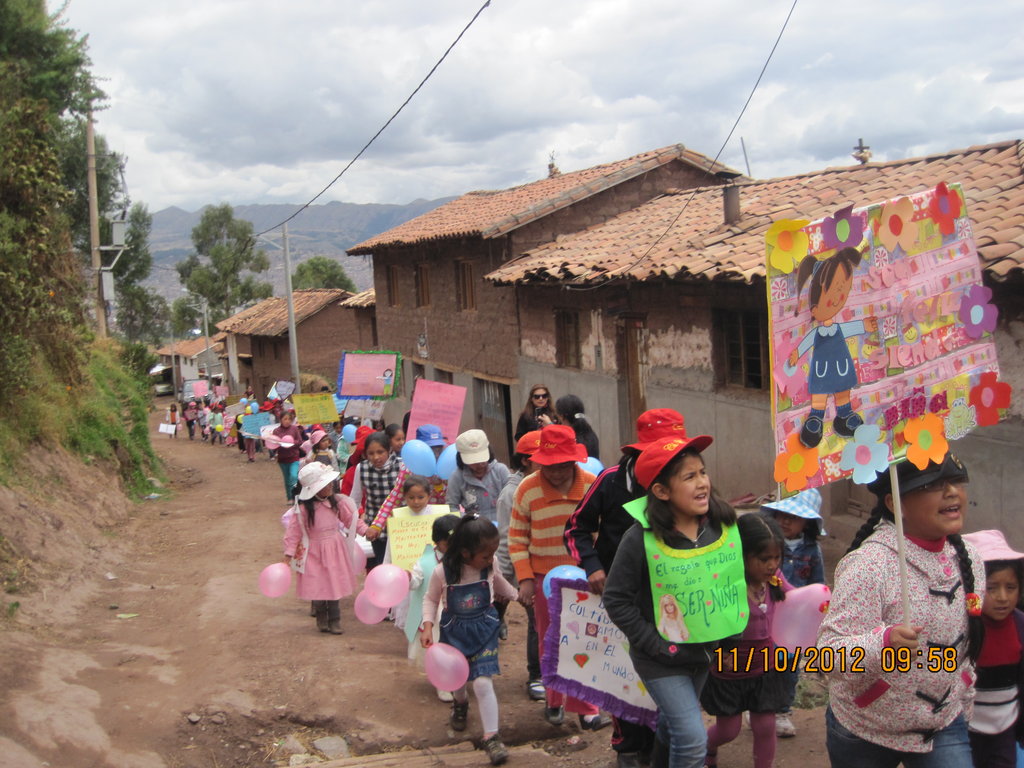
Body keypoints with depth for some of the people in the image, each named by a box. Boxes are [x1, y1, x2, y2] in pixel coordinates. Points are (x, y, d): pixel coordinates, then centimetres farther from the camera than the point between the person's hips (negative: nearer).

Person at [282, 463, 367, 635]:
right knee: (317, 588, 5)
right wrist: (289, 553, -16)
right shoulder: (303, 508, -18)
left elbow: (351, 518, 4)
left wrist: (365, 530, -8)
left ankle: (334, 620, 22)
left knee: (334, 586, 8)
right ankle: (322, 619, 27)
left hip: (334, 549, 3)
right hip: (314, 552, -3)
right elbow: (294, 531, -14)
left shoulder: (337, 501, -5)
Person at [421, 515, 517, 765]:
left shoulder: (489, 567, -13)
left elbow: (499, 584, 11)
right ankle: (460, 703, 58)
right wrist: (427, 626, -16)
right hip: (454, 631, 1)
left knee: (483, 682, -12)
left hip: (484, 630, 0)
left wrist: (516, 596, 21)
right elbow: (431, 599, -6)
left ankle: (491, 736, -4)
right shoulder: (442, 572, -22)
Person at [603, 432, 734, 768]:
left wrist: (729, 633, 2)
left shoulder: (723, 524, -10)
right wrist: (658, 645, -19)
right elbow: (617, 600, -17)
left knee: (674, 722, 25)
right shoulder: (641, 538, -24)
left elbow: (736, 576, 8)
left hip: (705, 651, 5)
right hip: (661, 659, -5)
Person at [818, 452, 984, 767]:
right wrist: (884, 643, -44)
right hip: (865, 732, -4)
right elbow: (829, 652, -28)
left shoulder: (969, 559, -1)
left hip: (944, 728, 5)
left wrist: (962, 704, 16)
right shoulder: (870, 564, -23)